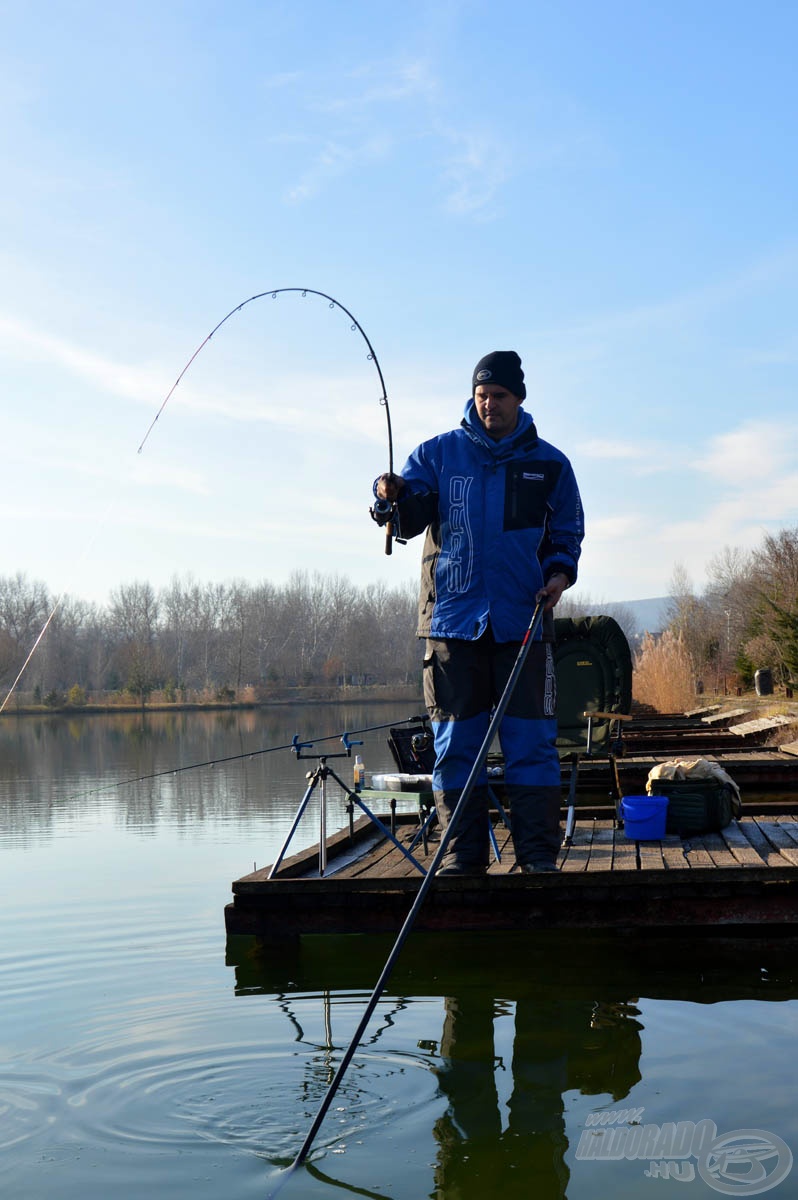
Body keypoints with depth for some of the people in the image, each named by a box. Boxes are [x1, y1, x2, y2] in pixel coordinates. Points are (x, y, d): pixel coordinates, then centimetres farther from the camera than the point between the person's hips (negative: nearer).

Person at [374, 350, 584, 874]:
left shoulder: (549, 463, 11)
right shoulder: (437, 453, 10)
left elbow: (567, 535, 16)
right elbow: (411, 520, -1)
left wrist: (559, 572, -4)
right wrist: (395, 498, -23)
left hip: (523, 621, 0)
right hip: (453, 616, 1)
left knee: (531, 741, -2)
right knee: (456, 742, 3)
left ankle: (539, 854, 5)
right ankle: (462, 854, 11)